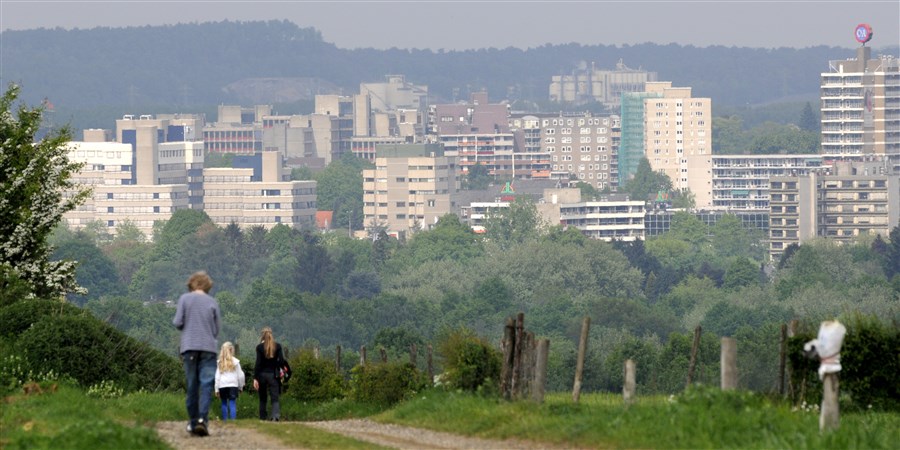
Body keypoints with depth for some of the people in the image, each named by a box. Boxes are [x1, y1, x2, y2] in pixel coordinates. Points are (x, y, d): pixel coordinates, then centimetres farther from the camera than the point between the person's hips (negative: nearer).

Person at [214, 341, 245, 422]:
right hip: (233, 385, -1)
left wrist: (217, 389, 4)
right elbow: (240, 375, 3)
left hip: (222, 386, 1)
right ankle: (233, 420, -16)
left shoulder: (220, 362, 2)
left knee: (224, 404, 12)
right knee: (232, 404, -5)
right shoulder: (235, 361, 0)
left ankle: (225, 421, 10)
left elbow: (217, 377, 1)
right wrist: (241, 387, 15)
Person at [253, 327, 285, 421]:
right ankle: (276, 415, -25)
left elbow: (258, 363, -8)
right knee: (275, 397, -2)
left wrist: (255, 378, -8)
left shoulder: (259, 347, -5)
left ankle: (263, 417, 14)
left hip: (262, 374, 0)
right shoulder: (277, 346, 0)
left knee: (262, 398, 13)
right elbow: (281, 360, -4)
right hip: (273, 374, 1)